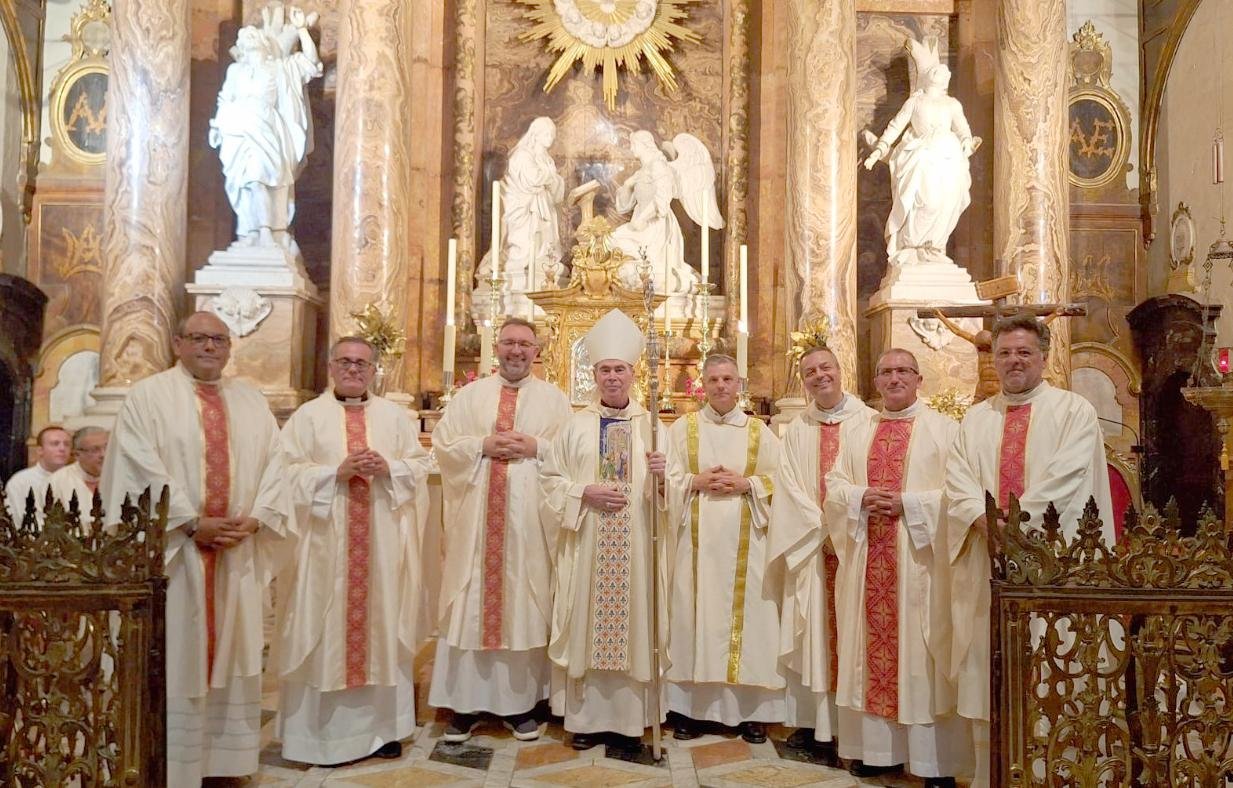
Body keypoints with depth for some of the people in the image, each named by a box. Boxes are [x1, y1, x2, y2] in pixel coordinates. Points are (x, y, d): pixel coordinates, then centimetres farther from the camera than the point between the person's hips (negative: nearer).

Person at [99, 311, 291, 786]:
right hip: (170, 550, -4)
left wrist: (256, 518, -9)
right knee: (173, 659, 0)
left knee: (230, 654, 8)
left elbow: (274, 465, 7)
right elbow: (140, 468, -10)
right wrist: (191, 523, -16)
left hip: (238, 553, 4)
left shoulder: (252, 403, 14)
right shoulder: (148, 396, 0)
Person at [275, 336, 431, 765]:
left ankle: (382, 724, 17)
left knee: (381, 625, 6)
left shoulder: (396, 416, 10)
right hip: (326, 540, -2)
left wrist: (388, 468, -12)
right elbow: (289, 473, -5)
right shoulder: (308, 415, 3)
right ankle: (326, 731, 10)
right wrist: (336, 473, -17)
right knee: (327, 626, 0)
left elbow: (420, 466, 6)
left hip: (383, 541, 2)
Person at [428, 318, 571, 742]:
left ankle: (521, 702, 11)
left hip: (530, 517, -1)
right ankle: (465, 703, 8)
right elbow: (442, 443, 4)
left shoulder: (554, 399, 8)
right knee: (471, 600, 1)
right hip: (477, 514, 1)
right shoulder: (470, 395, 11)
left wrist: (536, 448, -12)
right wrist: (483, 445, -10)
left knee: (526, 601, 2)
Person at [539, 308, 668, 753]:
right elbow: (550, 479, 4)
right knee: (586, 623, 4)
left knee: (633, 621, 2)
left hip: (637, 545, 0)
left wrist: (662, 475, -18)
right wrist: (584, 492, -13)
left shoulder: (652, 425, 5)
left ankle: (628, 719, 13)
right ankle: (586, 717, 16)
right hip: (585, 545, 0)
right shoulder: (576, 425, 6)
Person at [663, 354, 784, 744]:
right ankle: (690, 707, 8)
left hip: (745, 542, 0)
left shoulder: (760, 431, 9)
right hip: (697, 540, 0)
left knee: (747, 614, 0)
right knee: (695, 615, 0)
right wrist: (697, 482, -12)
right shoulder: (683, 428, 8)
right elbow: (665, 480, 4)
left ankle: (751, 710, 9)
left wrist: (746, 484, -11)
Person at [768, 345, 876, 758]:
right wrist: (824, 528, -9)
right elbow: (790, 488, 3)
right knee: (814, 633, 4)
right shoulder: (796, 430, 10)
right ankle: (814, 722, 9)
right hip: (811, 545, 2)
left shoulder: (868, 421, 1)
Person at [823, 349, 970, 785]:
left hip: (919, 559, -4)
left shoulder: (944, 428, 2)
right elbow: (834, 488, 11)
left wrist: (907, 503, -16)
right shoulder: (859, 435, 16)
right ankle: (877, 746, 16)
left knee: (922, 653, -2)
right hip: (867, 560, 4)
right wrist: (861, 497, -9)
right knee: (873, 647, 6)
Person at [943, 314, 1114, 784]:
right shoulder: (976, 419, 15)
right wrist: (986, 521, -15)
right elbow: (958, 481, 3)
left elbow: (1067, 479, -11)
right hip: (989, 563, 4)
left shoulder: (1074, 411, 3)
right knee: (989, 675, 5)